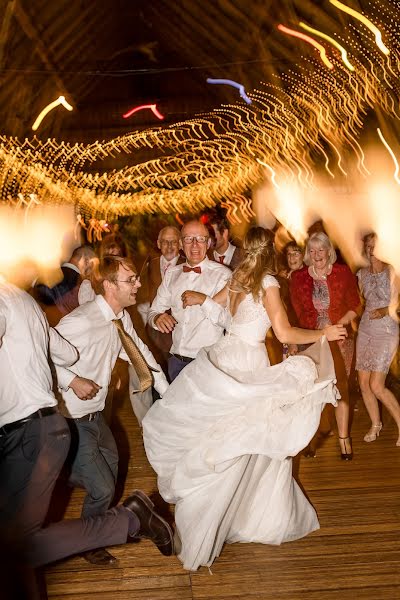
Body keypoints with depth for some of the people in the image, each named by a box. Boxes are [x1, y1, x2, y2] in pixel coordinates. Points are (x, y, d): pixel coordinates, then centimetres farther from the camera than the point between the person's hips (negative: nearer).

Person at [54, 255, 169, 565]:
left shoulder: (122, 318, -2)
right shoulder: (81, 321, -31)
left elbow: (140, 351, 13)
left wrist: (167, 391, 15)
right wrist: (73, 381, -30)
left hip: (96, 413, 9)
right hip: (72, 420, -9)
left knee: (110, 461, 29)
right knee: (103, 488, -1)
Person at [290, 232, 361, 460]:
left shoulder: (343, 272, -4)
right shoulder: (298, 277, -2)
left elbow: (355, 306, 1)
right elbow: (296, 312, 3)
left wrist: (339, 325, -13)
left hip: (339, 340, -1)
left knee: (341, 388, 1)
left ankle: (344, 438, 12)